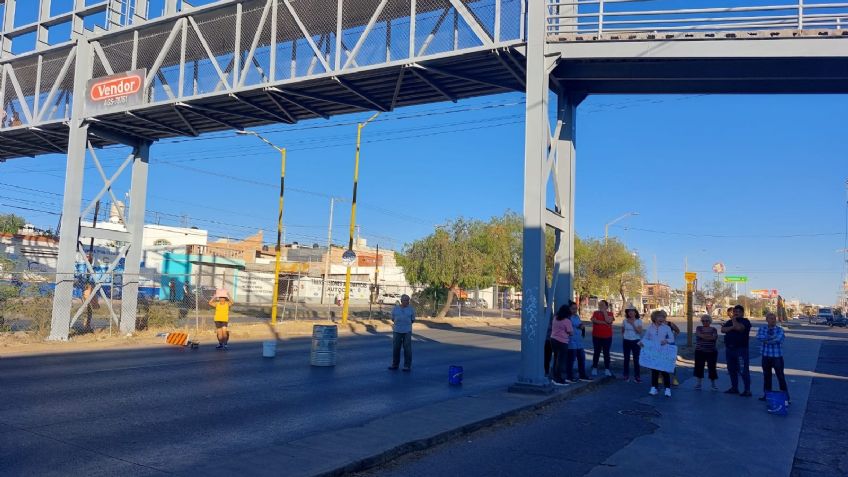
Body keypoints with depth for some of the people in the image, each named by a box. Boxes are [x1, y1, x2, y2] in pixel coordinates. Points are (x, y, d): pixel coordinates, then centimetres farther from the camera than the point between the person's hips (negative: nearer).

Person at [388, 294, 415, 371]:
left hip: (407, 331, -2)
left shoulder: (411, 309, 1)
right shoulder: (395, 308, 4)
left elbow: (413, 320, 6)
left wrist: (406, 322, -1)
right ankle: (395, 364, 19)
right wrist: (399, 322, 1)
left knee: (407, 349, -2)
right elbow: (393, 319, 10)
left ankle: (407, 366, 6)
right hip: (397, 331, 2)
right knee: (396, 348, 6)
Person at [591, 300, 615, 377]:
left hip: (607, 337, 0)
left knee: (606, 353, 5)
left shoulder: (609, 314, 2)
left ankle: (607, 369, 11)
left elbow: (608, 321, -18)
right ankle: (594, 368, 13)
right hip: (596, 336, 0)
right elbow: (594, 320, -13)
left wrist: (604, 311, -11)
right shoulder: (595, 313, 3)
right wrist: (604, 322, -15)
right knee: (596, 353, 6)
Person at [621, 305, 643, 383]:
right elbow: (622, 330, 13)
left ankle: (637, 376, 7)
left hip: (636, 341, -2)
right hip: (626, 341, 2)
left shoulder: (639, 321, -5)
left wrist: (632, 324, -21)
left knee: (636, 359, 0)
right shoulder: (625, 320, 1)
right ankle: (626, 375, 18)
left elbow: (639, 331, -16)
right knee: (626, 358, 9)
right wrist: (623, 338, 1)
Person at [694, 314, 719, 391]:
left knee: (712, 367, -1)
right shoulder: (699, 328, 5)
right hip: (700, 352, 0)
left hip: (712, 352, 0)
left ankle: (713, 384, 13)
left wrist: (704, 336, -14)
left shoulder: (713, 329, 5)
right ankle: (698, 383, 12)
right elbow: (699, 335, -15)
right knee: (699, 367, 1)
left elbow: (715, 337, -14)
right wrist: (710, 336, -13)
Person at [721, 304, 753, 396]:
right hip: (729, 349, 7)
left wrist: (734, 320, -7)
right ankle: (734, 388, 22)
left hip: (741, 349, -7)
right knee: (732, 370, 12)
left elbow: (739, 327, -23)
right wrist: (732, 327, -13)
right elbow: (723, 329, 1)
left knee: (743, 370, -8)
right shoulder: (729, 322, 16)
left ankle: (747, 390, -5)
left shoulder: (745, 321, -3)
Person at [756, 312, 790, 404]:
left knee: (781, 376, -3)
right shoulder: (762, 328, 4)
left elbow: (777, 339, -20)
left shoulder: (780, 329, -3)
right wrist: (771, 337, -18)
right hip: (766, 356, 3)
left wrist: (766, 340, -12)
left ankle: (786, 397, 2)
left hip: (777, 356, -3)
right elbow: (759, 337, -14)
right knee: (766, 376, 14)